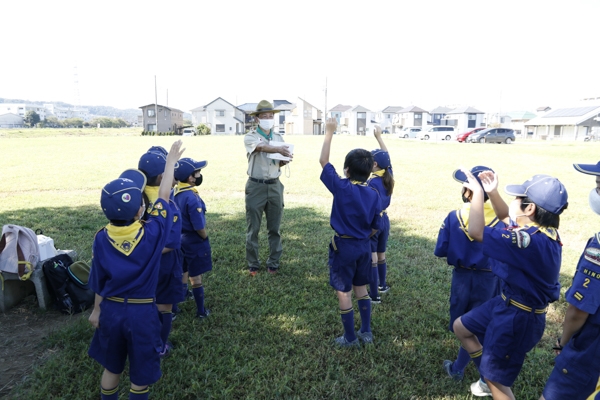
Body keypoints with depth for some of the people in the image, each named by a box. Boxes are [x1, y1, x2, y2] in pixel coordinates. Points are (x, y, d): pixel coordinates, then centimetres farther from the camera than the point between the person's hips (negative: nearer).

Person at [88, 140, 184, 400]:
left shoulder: (102, 239, -12)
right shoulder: (153, 233, -20)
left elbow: (99, 282, -1)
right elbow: (163, 196, -7)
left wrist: (97, 310, 15)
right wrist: (170, 162, 2)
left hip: (111, 310, 3)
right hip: (142, 312, -3)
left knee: (111, 368, 24)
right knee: (140, 375, 15)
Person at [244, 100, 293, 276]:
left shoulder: (278, 137, 10)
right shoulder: (250, 136, -5)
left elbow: (280, 163, 11)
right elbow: (262, 147, -27)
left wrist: (286, 159, -13)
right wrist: (279, 149, -46)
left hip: (275, 186, 4)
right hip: (256, 186, -3)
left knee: (274, 228, 9)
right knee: (253, 229, 5)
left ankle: (273, 263, 22)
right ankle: (253, 264, 18)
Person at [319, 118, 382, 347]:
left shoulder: (341, 188, -17)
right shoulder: (374, 195, -3)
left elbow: (323, 161, -9)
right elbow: (375, 227, 4)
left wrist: (329, 132, -2)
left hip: (344, 246, -5)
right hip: (364, 246, 5)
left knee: (344, 292, 9)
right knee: (361, 288, 22)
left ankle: (350, 338, 22)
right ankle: (366, 333, 31)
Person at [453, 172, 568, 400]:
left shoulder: (533, 240, -34)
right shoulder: (539, 228, -4)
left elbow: (476, 232, -32)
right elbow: (506, 218, 16)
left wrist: (477, 192, -21)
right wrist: (492, 192, -1)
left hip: (519, 317, -9)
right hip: (507, 303, 10)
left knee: (496, 379, 9)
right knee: (461, 327, 22)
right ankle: (490, 379, 38)